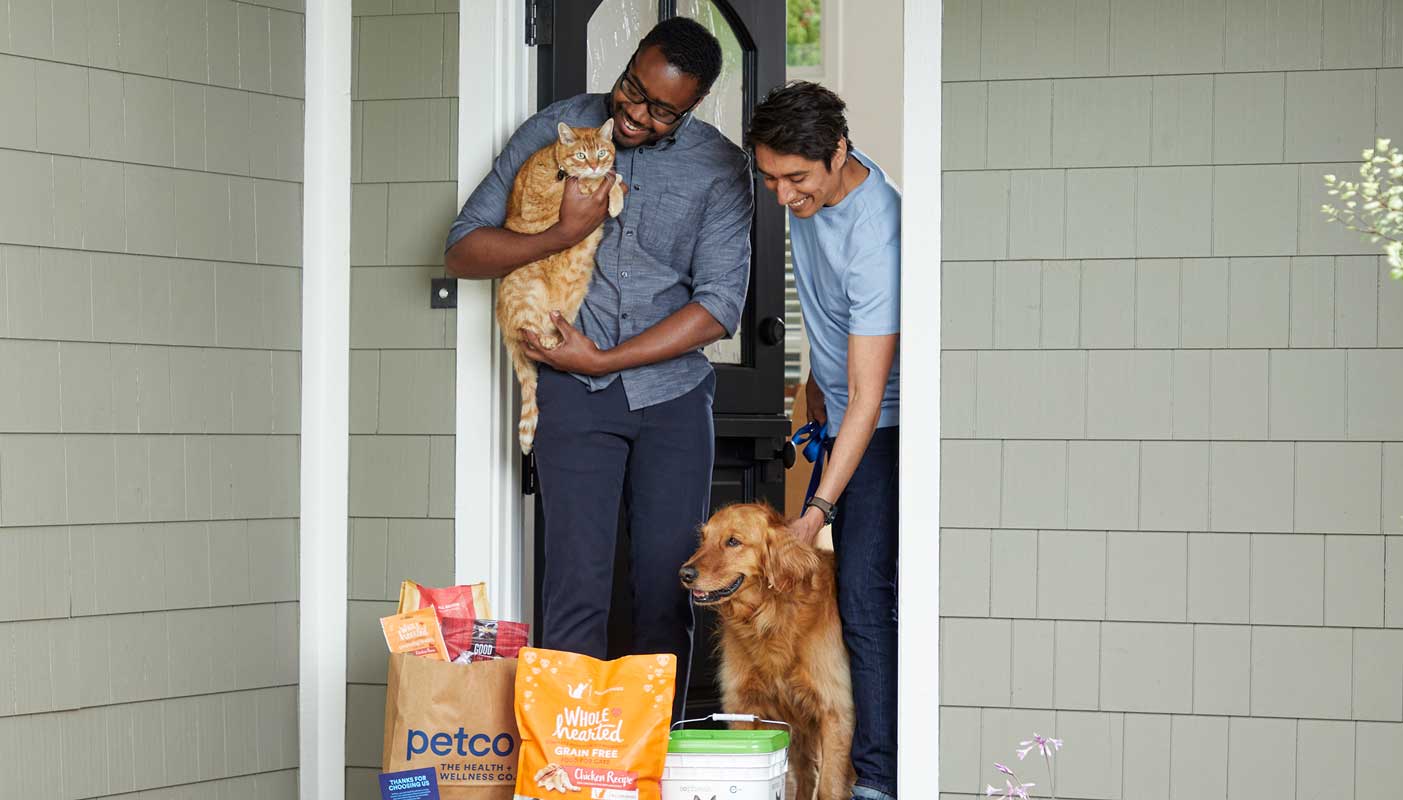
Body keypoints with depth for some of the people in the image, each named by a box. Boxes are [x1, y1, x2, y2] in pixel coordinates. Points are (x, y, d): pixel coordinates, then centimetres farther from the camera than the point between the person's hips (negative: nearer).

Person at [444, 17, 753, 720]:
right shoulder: (554, 132, 1)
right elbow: (462, 252, 0)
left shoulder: (720, 168, 1)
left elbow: (718, 306, -6)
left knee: (669, 591, -1)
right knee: (576, 589, -8)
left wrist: (602, 358, -11)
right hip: (575, 397, -1)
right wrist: (563, 233, -17)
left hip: (673, 391, 1)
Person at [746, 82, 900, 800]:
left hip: (883, 425, -8)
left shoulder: (876, 233, -30)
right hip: (836, 408, 8)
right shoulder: (812, 190, -4)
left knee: (863, 595, -15)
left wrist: (820, 508, -31)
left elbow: (868, 397, -30)